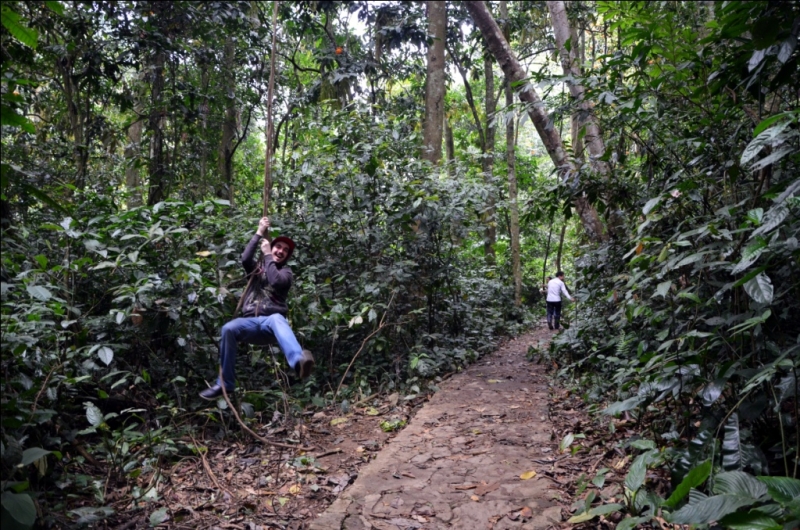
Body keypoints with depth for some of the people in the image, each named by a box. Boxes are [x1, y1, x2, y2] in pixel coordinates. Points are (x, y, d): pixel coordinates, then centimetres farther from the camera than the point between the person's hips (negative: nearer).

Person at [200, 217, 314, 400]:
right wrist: (258, 234, -1)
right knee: (228, 328, -31)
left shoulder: (285, 271, 16)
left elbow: (275, 281, -8)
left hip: (270, 321, -3)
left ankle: (299, 361, -71)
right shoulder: (256, 267, 23)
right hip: (251, 322, 3)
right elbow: (245, 258, -1)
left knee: (277, 319, -40)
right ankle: (225, 384, -19)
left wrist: (267, 255, 1)